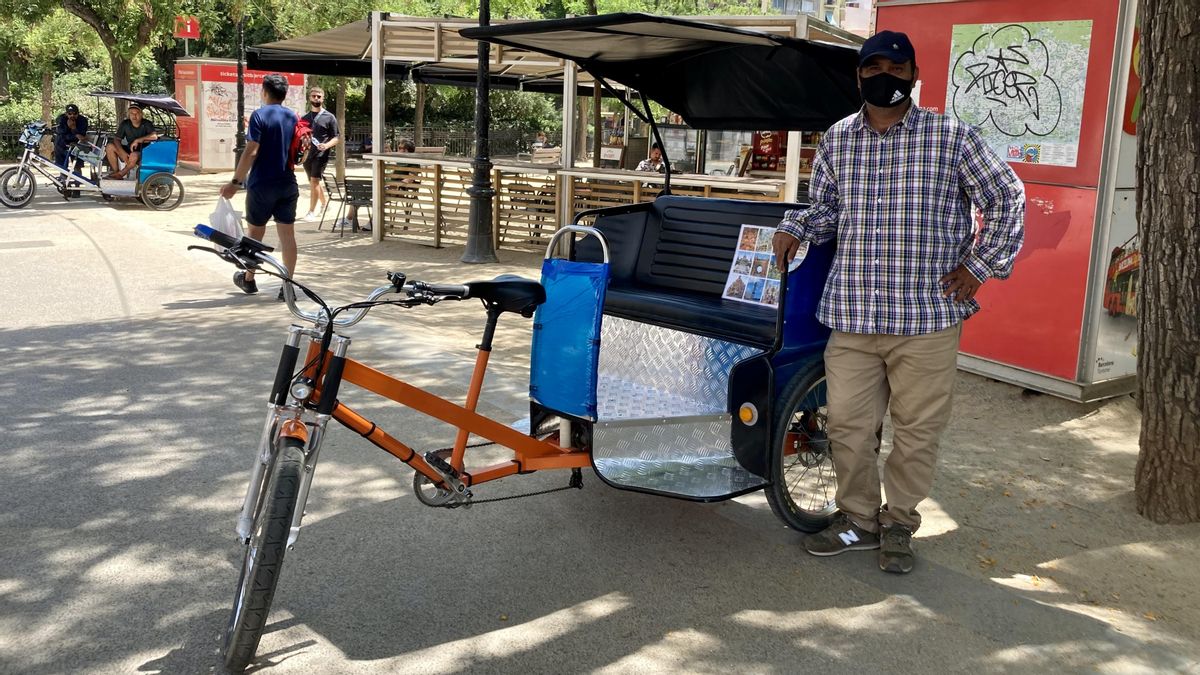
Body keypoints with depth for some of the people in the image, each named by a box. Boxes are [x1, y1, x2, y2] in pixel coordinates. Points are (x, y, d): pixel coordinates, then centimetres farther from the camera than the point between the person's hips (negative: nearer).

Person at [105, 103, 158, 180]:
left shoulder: (147, 124, -12)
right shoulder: (125, 124, -1)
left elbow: (154, 136, -29)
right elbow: (116, 139, -5)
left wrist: (138, 140, -31)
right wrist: (123, 153, -22)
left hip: (143, 153, -5)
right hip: (129, 151, 5)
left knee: (134, 155, -38)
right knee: (110, 147, -14)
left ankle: (120, 174, -18)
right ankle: (115, 172, -12)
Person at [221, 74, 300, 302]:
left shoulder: (259, 115, -11)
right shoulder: (293, 117, 8)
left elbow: (251, 152, -17)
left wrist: (235, 182, -13)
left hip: (262, 185, -4)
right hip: (287, 185, 4)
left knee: (256, 233, 12)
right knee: (287, 235, 3)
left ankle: (248, 279, 27)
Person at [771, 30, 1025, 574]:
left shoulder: (953, 138, -1)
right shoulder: (835, 141, 9)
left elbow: (1007, 200, 7)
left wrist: (979, 265, 1)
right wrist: (795, 227, 0)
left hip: (928, 318, -2)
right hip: (851, 317, 3)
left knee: (917, 429, 7)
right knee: (848, 426, 6)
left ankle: (899, 524, 25)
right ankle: (858, 519, 26)